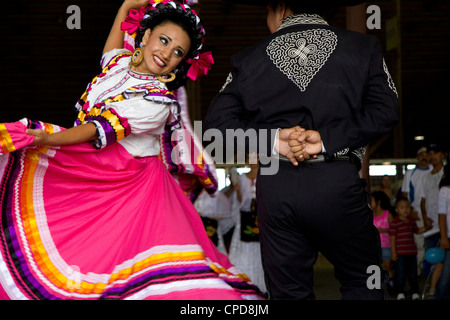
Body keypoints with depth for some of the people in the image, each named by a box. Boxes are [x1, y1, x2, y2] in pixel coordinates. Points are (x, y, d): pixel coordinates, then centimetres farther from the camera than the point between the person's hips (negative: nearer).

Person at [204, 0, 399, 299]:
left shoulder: (250, 59, 6)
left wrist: (271, 139, -6)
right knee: (363, 283, 16)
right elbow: (384, 112, -6)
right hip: (337, 184, -1)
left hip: (274, 187, 2)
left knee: (288, 291, 13)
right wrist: (327, 139, -9)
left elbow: (216, 121, 0)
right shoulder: (362, 47, 4)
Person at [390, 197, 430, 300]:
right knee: (400, 273, 1)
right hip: (400, 253, -5)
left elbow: (417, 231, 25)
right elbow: (392, 238, -10)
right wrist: (393, 252, -12)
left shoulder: (411, 220, 9)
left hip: (411, 252, 6)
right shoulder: (395, 222, -10)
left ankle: (415, 292, 23)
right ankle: (400, 293, 12)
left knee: (413, 273, 12)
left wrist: (426, 228, 9)